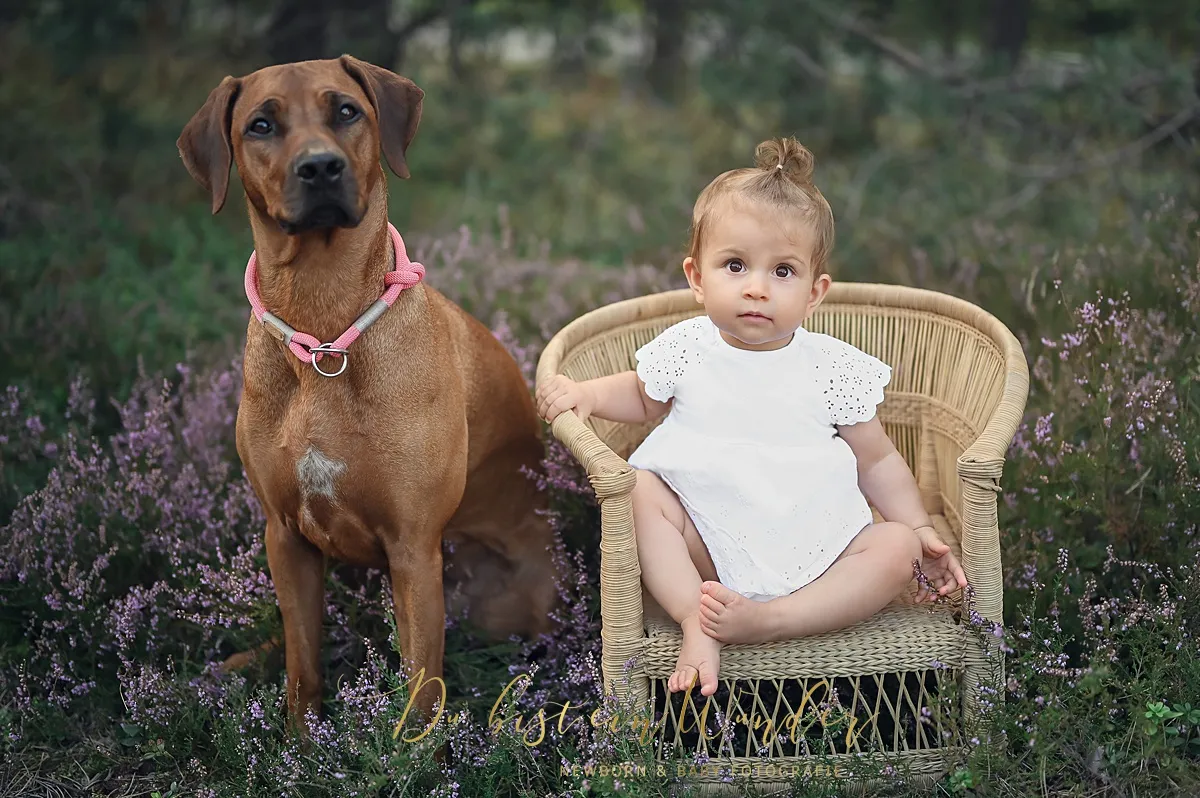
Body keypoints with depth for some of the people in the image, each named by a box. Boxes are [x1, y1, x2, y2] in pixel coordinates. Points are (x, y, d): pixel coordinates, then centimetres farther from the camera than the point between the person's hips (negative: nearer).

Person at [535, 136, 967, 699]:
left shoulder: (832, 367, -3)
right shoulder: (686, 349, -1)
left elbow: (876, 461, 7)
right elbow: (644, 397, 22)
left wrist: (920, 530, -1)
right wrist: (588, 393, 3)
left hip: (813, 545, 0)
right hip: (709, 547, 0)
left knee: (895, 549, -22)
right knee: (642, 490, -20)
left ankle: (767, 619, -35)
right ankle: (696, 620, -31)